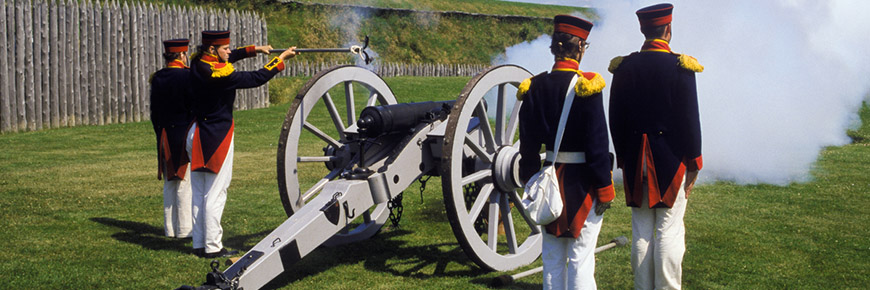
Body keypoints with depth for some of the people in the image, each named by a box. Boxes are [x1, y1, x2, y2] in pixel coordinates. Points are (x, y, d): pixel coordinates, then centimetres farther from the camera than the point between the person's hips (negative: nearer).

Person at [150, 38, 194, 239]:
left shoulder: (157, 78, 8)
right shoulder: (187, 76, -12)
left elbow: (154, 112, 12)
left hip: (165, 137, 7)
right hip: (185, 135, -6)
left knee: (169, 183, 12)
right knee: (186, 182, -2)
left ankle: (170, 228, 18)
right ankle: (185, 229, 1)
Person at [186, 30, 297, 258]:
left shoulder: (197, 63, 4)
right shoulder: (220, 74, -21)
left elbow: (228, 57, 20)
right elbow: (255, 78, -16)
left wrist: (255, 49, 13)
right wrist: (281, 58, -7)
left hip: (197, 136, 9)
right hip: (217, 137, -9)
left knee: (199, 194, 12)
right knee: (215, 194, -3)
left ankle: (199, 244, 18)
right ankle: (212, 247, 1)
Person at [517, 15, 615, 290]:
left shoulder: (534, 86, 1)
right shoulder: (586, 86, -13)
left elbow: (528, 142, 6)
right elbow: (597, 142, -14)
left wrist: (530, 182, 15)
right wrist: (604, 189, -8)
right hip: (582, 182, -5)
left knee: (552, 259, 14)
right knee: (581, 260, 1)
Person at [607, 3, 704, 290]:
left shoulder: (624, 67, 2)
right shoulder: (680, 67, -8)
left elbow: (616, 119, 6)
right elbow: (690, 119, -8)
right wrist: (693, 163, -1)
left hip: (635, 162, 4)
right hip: (671, 159, -3)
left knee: (641, 231, 10)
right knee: (669, 231, 1)